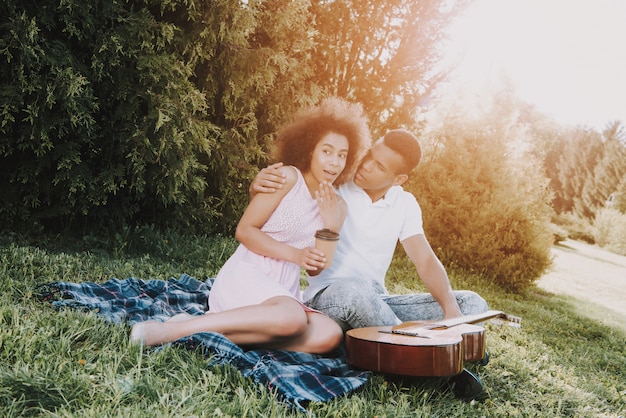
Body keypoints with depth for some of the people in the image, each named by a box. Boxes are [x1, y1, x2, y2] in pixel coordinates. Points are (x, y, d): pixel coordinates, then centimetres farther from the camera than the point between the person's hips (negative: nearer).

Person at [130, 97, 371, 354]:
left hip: (285, 292, 7)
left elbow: (318, 270, 11)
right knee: (292, 318, -38)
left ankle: (211, 333, -21)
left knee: (330, 336, -24)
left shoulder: (336, 206, 14)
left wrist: (331, 224, -3)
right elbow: (244, 230, -7)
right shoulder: (288, 177, -3)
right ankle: (172, 329, -27)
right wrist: (295, 254, -17)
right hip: (246, 275, -6)